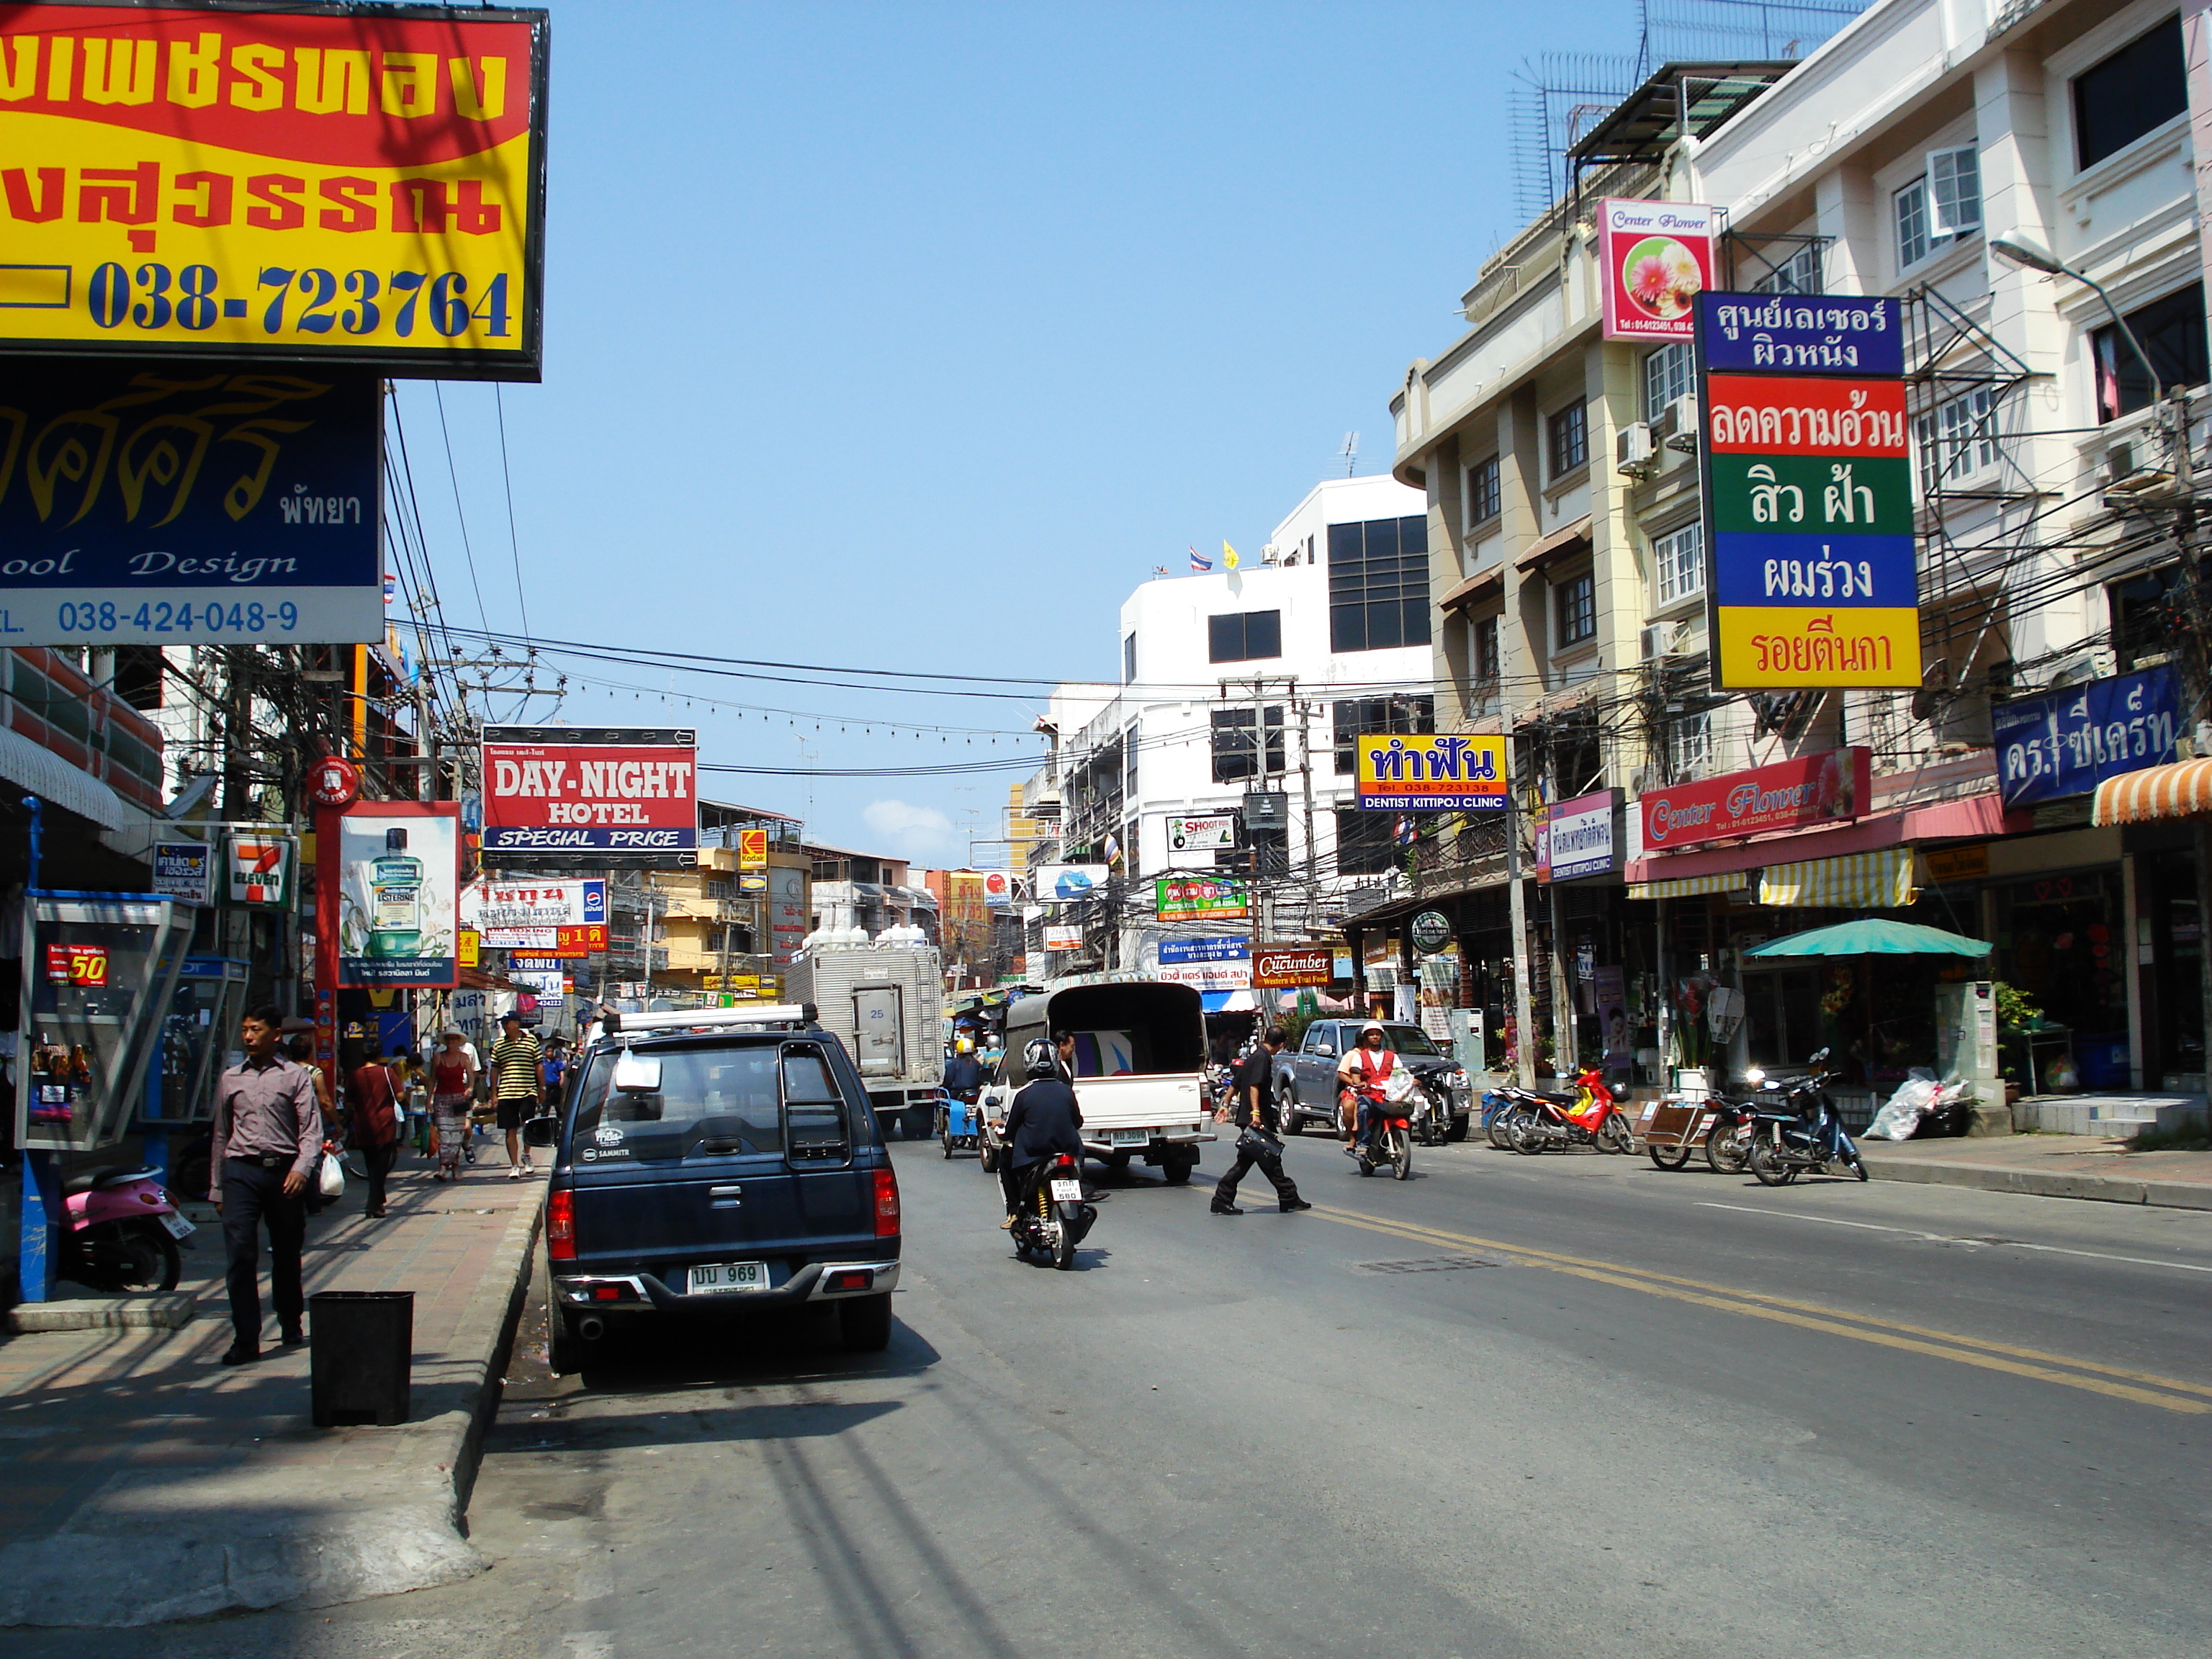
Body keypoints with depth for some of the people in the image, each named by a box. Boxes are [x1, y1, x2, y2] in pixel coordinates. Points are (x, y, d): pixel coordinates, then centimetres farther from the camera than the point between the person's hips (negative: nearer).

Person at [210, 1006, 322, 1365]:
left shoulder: (295, 1076, 4)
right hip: (241, 1170, 1)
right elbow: (221, 1135, 17)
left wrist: (302, 1168, -19)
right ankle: (246, 1338, -9)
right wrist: (217, 1188, 15)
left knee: (287, 1254, 10)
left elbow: (311, 1129, -3)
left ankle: (291, 1326, 28)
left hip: (283, 1170, -1)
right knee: (240, 1254, -11)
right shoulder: (231, 1079, 13)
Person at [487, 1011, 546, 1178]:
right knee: (511, 1131, 3)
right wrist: (494, 1094, 8)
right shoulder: (499, 1045, 9)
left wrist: (542, 1089, 6)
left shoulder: (531, 1040, 3)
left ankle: (526, 1155, 12)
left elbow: (539, 1066, 7)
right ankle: (514, 1166, 9)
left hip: (528, 1091, -2)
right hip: (506, 1094, 2)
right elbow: (495, 1070, 12)